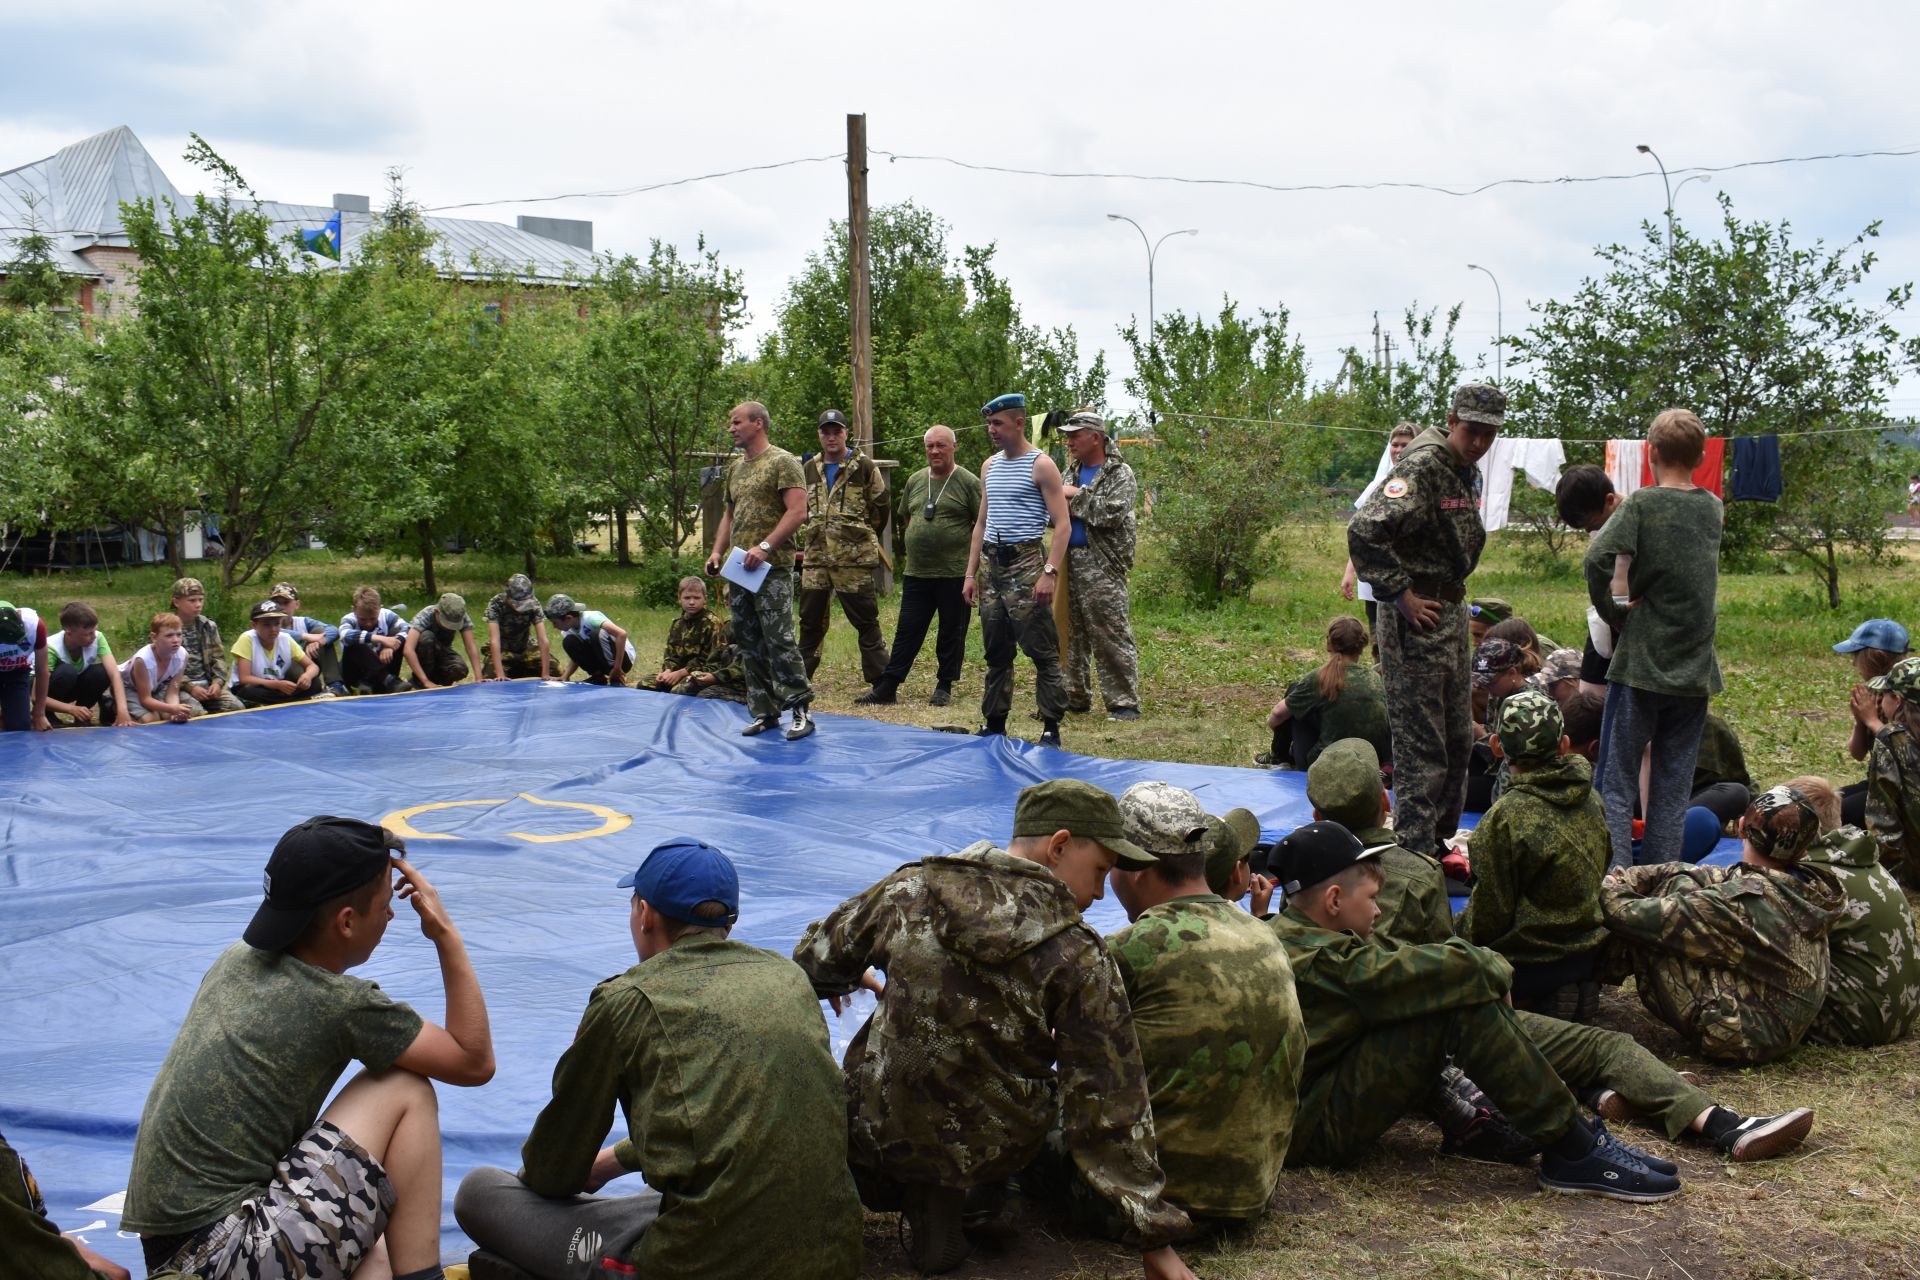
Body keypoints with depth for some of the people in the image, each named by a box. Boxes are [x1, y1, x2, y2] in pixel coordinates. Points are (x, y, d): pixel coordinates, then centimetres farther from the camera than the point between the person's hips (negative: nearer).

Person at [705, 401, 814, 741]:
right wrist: (718, 551, 11)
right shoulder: (735, 468, 18)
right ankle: (764, 711, 15)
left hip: (772, 569, -8)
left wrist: (765, 547, -21)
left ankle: (800, 709, -5)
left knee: (778, 639, -11)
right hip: (740, 570, 8)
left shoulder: (782, 462, -6)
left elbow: (797, 512, -15)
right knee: (749, 643, 8)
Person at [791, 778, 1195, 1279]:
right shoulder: (1080, 958, -14)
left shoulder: (911, 889, -7)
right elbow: (1109, 1108, -13)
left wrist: (853, 980, 33)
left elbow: (815, 961, 7)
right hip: (992, 1155, -2)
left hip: (878, 1133, 2)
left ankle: (929, 1199, 13)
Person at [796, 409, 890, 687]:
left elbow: (880, 509, 2)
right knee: (811, 622, 11)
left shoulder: (864, 467, -2)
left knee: (866, 621, -2)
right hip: (815, 559, 5)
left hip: (854, 560, -5)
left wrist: (858, 538, 9)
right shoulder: (809, 470, 12)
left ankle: (881, 683, 2)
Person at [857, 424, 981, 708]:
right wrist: (923, 539, 14)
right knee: (907, 630, 6)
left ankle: (944, 686, 18)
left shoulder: (968, 482, -6)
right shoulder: (915, 480, 11)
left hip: (954, 573, -5)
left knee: (951, 633, 5)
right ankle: (886, 687, 8)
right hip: (916, 572, 5)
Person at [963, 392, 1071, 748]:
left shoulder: (1041, 465, -6)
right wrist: (971, 574, 14)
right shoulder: (989, 466, 15)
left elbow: (1062, 524, -10)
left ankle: (1051, 727, -2)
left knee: (1041, 650, -6)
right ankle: (994, 722, 20)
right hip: (992, 565, 7)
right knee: (995, 651, 12)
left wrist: (1050, 573, -19)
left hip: (1025, 563, -7)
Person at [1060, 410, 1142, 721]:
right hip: (1069, 562, 7)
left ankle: (1124, 703, -6)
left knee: (1111, 636, -9)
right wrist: (1066, 510, -1)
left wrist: (1077, 498, -10)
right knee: (1072, 634, 12)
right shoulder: (1073, 474, 19)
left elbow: (1113, 513, -18)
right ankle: (1076, 697, 21)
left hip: (1102, 566, -7)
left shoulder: (1120, 474, -3)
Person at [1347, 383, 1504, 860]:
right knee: (1420, 747, -4)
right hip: (1417, 622, -10)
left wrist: (1455, 597, 15)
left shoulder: (1464, 472, 13)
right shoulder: (1423, 467, -18)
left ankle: (1441, 842, 30)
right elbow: (1363, 532, -29)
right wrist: (1401, 595, -23)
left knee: (1458, 740, 17)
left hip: (1452, 615, 10)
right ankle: (1416, 853, 3)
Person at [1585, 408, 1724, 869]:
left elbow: (1598, 558, -22)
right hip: (1695, 670, 5)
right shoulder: (1713, 507, 9)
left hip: (1642, 663, -4)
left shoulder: (1643, 503, -9)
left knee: (1617, 781, 1)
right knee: (1673, 788, 9)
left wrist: (1614, 613, -9)